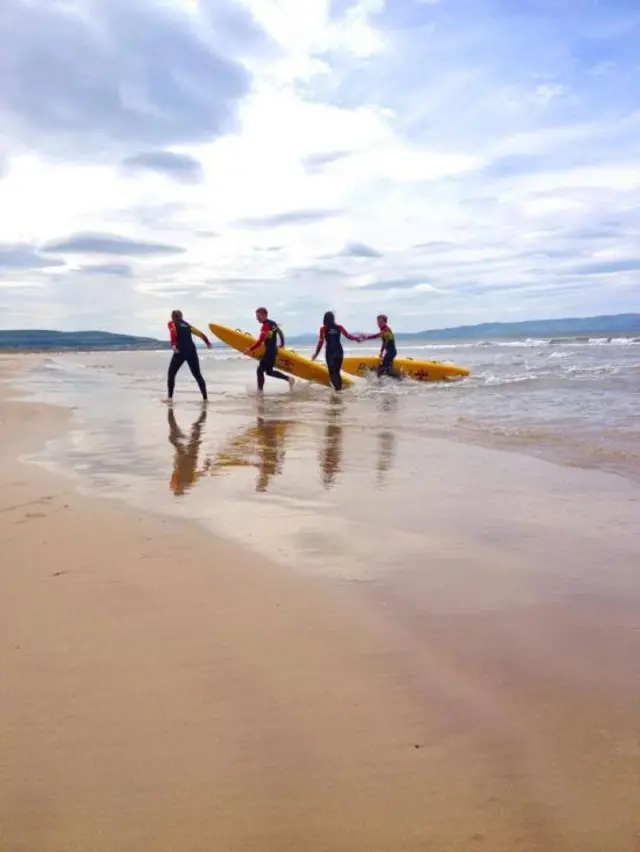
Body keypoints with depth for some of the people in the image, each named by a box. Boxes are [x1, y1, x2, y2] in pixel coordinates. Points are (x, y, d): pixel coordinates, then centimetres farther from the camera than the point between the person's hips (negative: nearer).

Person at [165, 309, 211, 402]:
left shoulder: (172, 323, 10)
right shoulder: (186, 325, 22)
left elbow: (173, 332, -11)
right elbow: (200, 334, 23)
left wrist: (173, 345, -24)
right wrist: (207, 342, 34)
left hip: (181, 351, -4)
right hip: (192, 351, 4)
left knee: (171, 373, 7)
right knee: (197, 375, 11)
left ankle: (169, 397, -2)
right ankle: (205, 397, 6)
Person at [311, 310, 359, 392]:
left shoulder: (323, 329, -2)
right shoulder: (339, 327, 5)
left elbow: (321, 342, -4)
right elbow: (348, 336, 7)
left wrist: (316, 354, 4)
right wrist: (356, 338, 26)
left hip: (330, 352, -3)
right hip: (339, 351, 3)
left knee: (332, 372, -2)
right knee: (337, 371, 14)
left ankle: (338, 389, -19)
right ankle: (340, 388, 8)